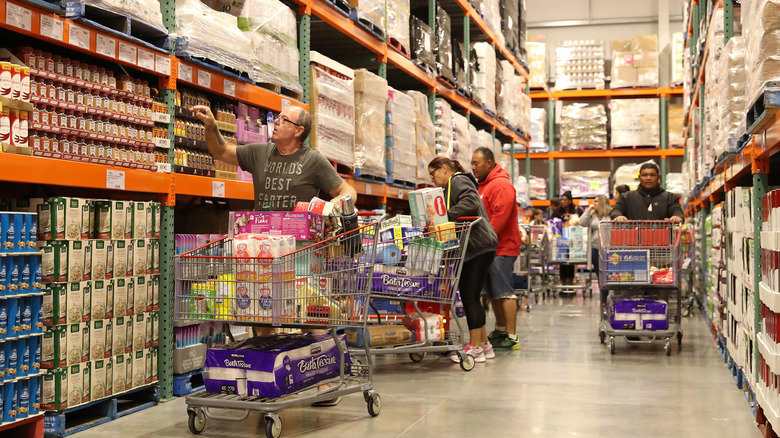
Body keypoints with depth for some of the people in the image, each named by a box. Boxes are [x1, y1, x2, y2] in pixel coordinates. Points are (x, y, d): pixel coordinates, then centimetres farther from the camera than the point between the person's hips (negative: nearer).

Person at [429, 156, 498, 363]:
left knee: (470, 297, -8)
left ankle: (475, 349, -5)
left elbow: (470, 201, -24)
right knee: (468, 297, 12)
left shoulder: (458, 180, -5)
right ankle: (483, 344, 18)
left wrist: (445, 216, -29)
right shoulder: (451, 185, 26)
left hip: (479, 246, -11)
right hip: (471, 248, 11)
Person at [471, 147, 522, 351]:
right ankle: (501, 330, 26)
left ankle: (512, 337, -8)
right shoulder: (483, 185, 20)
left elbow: (500, 217, -21)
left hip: (502, 247, -10)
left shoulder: (501, 185, -12)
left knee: (505, 291, -10)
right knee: (493, 292, 15)